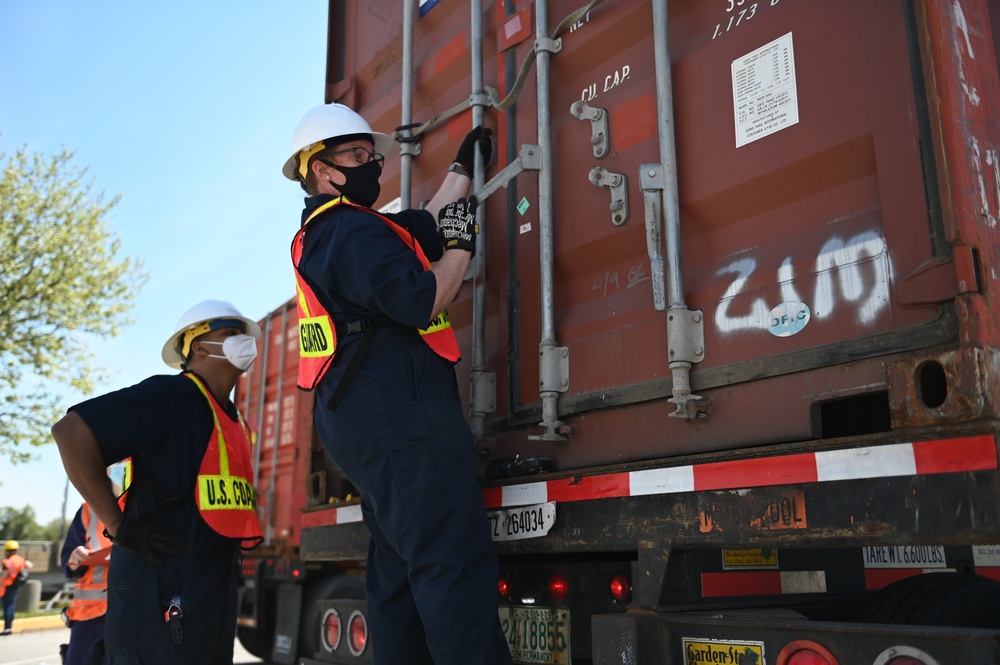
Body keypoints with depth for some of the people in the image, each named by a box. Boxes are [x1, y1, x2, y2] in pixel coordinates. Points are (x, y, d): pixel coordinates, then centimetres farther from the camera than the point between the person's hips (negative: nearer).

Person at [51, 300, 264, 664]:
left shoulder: (233, 419, 16)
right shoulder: (172, 395, -11)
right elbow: (72, 431, -21)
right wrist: (119, 525, -18)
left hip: (214, 598, 9)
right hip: (160, 600, -9)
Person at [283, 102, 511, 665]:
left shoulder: (323, 233, 23)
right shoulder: (354, 230, -10)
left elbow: (425, 228, 30)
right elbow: (421, 302, -21)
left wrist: (464, 169, 36)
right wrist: (463, 245, -5)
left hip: (361, 421, 11)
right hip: (398, 413, -11)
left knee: (398, 568, 12)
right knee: (456, 564, -16)